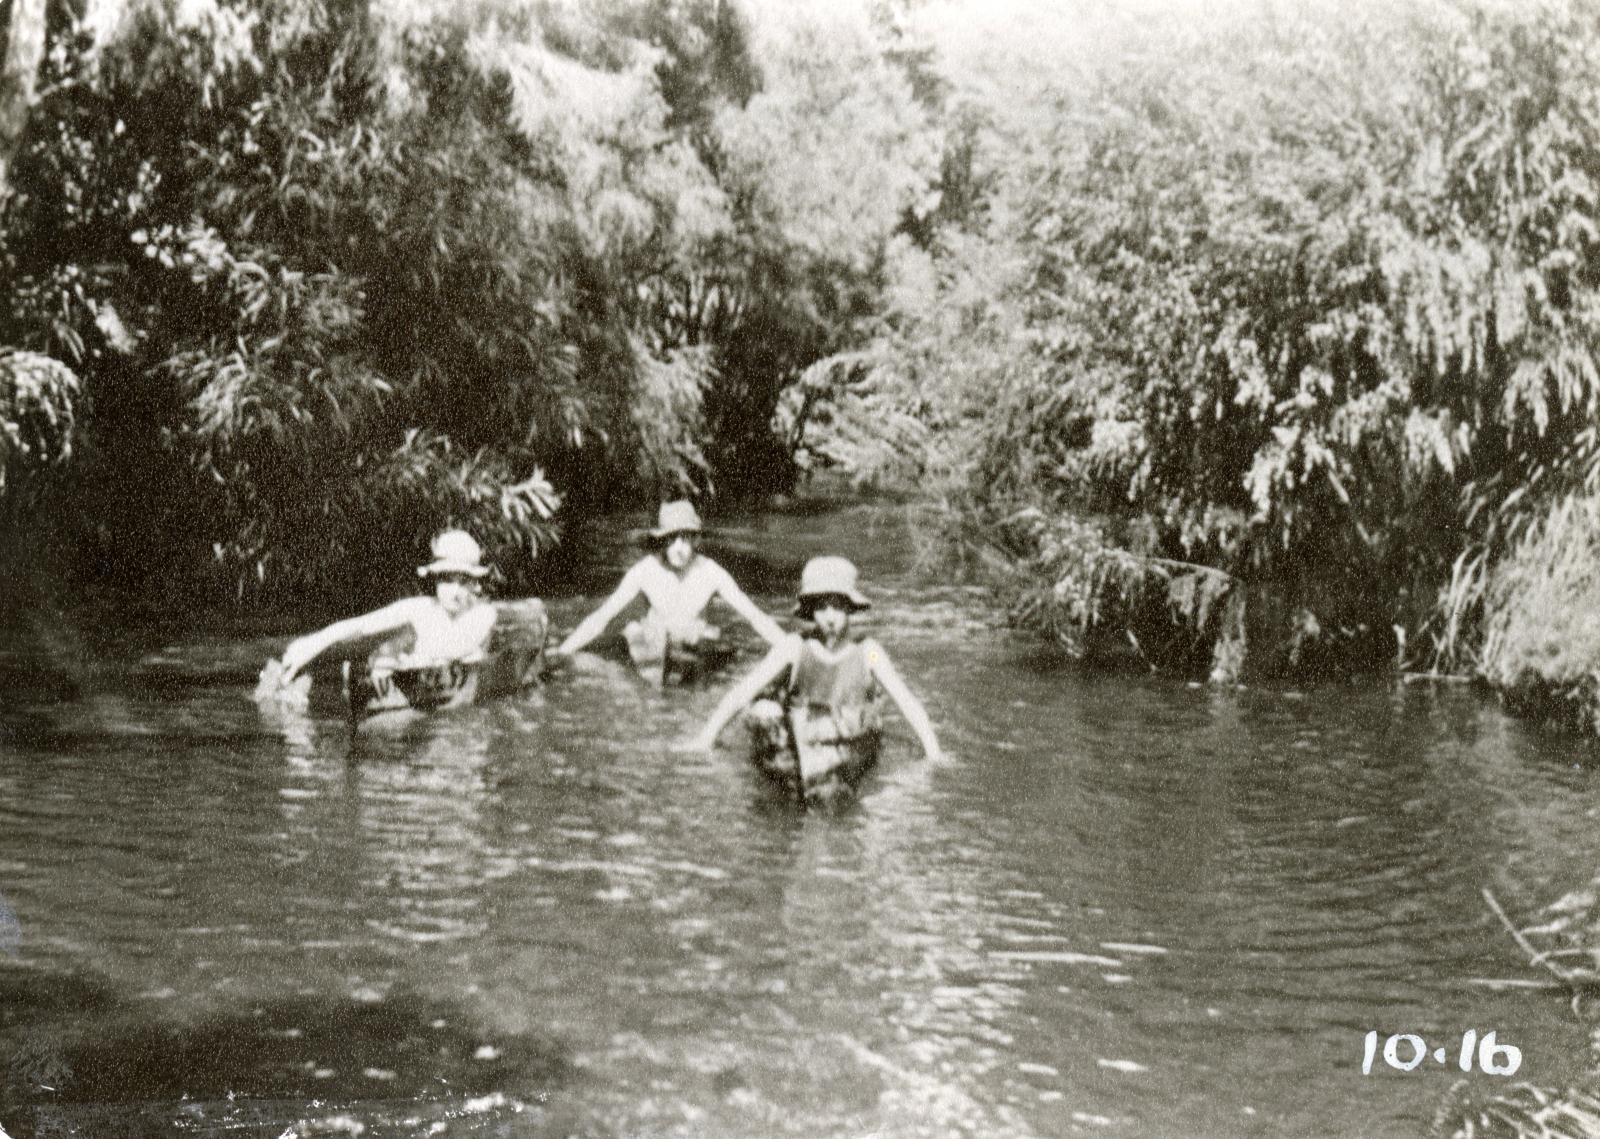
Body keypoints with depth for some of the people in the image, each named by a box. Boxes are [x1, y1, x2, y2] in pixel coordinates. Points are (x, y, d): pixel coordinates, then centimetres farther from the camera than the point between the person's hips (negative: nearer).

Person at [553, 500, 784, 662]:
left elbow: (755, 616, -17)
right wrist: (559, 654, -27)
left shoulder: (711, 572, -21)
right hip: (653, 644, 0)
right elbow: (602, 617, -21)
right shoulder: (645, 570, -23)